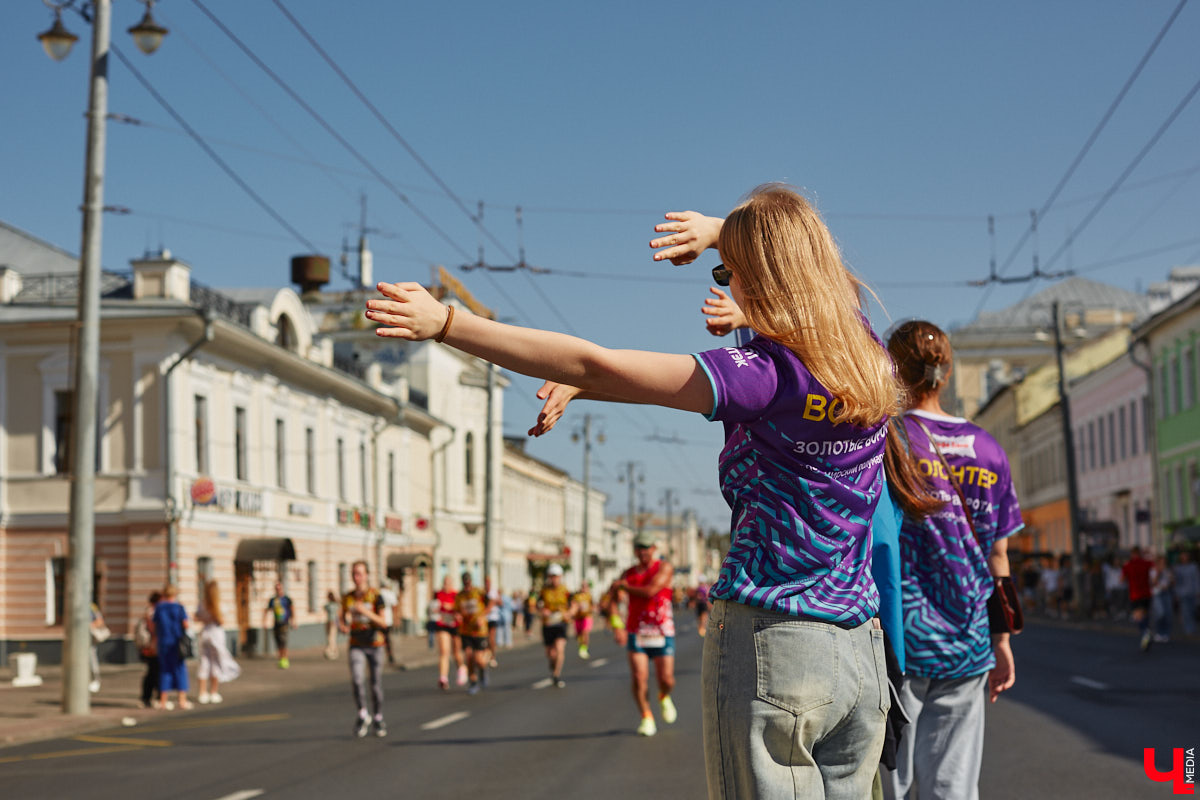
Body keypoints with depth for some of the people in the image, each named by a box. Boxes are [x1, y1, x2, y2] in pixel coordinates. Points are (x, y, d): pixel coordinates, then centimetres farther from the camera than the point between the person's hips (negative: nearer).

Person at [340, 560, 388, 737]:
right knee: (357, 680, -19)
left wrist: (367, 612, -26)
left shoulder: (375, 596, -7)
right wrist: (344, 627, -10)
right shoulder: (347, 598, 3)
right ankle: (362, 715, -1)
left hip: (375, 644, -1)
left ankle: (378, 719, 23)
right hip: (356, 646, 1)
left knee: (376, 683, 4)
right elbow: (344, 621, 14)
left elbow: (383, 623, -11)